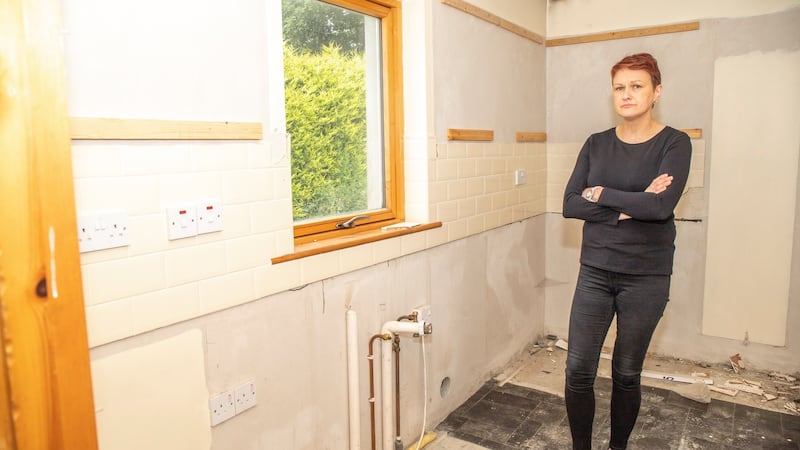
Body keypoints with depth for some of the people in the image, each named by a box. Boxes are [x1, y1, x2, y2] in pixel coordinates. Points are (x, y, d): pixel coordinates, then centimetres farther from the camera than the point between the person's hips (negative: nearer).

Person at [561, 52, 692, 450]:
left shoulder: (674, 143, -5)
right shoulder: (597, 144, 5)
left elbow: (661, 206, -21)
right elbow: (569, 205, -6)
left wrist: (601, 194, -12)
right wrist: (628, 207, -16)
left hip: (646, 276, -2)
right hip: (595, 271, 3)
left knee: (627, 374, 11)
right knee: (578, 371, 1)